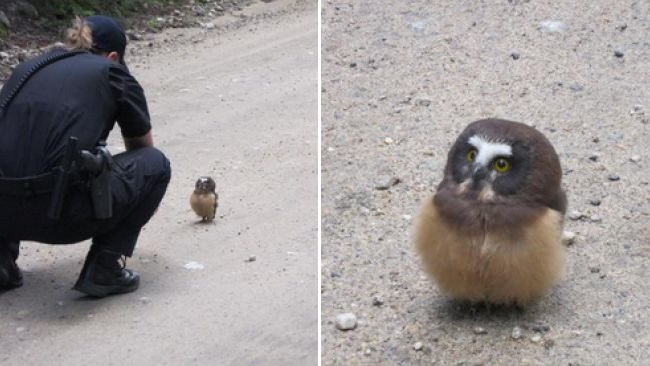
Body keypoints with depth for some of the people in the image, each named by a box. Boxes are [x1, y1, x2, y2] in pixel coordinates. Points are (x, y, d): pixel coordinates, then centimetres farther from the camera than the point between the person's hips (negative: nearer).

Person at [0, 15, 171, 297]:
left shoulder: (27, 68, 24)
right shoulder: (111, 73, 13)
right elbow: (143, 147, 29)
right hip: (60, 213, -5)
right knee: (155, 164, 19)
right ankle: (104, 270, 9)